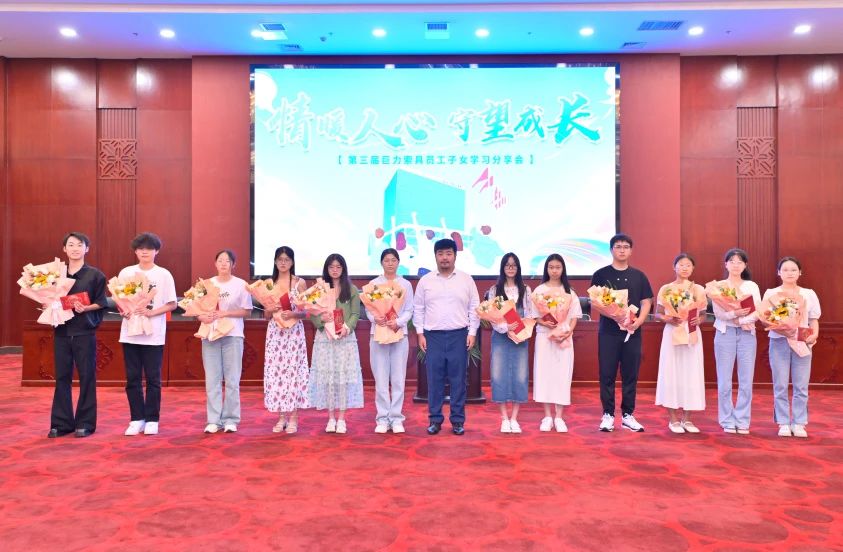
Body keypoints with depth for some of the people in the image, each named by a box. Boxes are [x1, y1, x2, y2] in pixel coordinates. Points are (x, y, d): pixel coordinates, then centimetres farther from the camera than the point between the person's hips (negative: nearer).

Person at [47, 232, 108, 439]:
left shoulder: (95, 275, -1)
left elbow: (101, 303, -1)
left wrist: (85, 308, -18)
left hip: (85, 332, -3)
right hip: (61, 331, 3)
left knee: (87, 377, 2)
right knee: (62, 377, 7)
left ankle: (85, 423, 12)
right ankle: (61, 423, 17)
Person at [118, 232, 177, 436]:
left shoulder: (164, 274, 0)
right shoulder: (126, 273, 6)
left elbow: (172, 304, -1)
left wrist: (151, 312, -16)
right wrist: (124, 311, -10)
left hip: (154, 334, -2)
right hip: (130, 332, 2)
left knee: (153, 378, 3)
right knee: (133, 378, 6)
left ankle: (152, 419, 13)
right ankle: (137, 419, 16)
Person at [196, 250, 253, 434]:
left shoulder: (240, 284, 1)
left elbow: (246, 311, 0)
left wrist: (225, 313, -13)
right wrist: (202, 317, -12)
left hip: (232, 336, -2)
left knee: (232, 379, 1)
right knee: (212, 379, 3)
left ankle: (230, 419, 9)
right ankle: (214, 420, 9)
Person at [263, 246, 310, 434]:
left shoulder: (300, 282, 1)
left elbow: (305, 311, -1)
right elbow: (266, 315, 10)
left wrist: (292, 314, -20)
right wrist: (270, 309, -11)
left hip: (294, 332, -3)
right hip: (275, 332, 3)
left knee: (293, 370, -3)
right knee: (275, 371, 2)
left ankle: (293, 418, 6)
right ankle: (282, 416, 13)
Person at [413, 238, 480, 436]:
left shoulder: (466, 280, 4)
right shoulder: (425, 281, 6)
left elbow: (474, 308, 5)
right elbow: (418, 309, 8)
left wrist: (472, 333, -2)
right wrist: (420, 333, 1)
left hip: (459, 335, 0)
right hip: (433, 336, 1)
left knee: (458, 379, 4)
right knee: (434, 379, 4)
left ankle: (458, 420, 14)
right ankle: (435, 419, 15)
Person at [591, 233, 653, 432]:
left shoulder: (639, 276, 10)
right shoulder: (601, 274, 2)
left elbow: (646, 302, 8)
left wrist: (639, 321, -11)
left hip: (633, 332, 2)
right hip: (608, 331, -2)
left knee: (630, 375, 7)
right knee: (607, 375, 1)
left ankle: (628, 415, 17)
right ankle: (608, 415, 10)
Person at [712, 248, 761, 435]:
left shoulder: (752, 286, 10)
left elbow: (758, 312, -1)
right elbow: (718, 312, -7)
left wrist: (741, 320, -16)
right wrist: (735, 313, -23)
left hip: (747, 334, 2)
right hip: (725, 333, -1)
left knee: (746, 381, 1)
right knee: (725, 381, -1)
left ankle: (742, 421, 12)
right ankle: (727, 421, 10)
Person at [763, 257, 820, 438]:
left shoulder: (809, 294, 11)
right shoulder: (771, 293, 6)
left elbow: (814, 320, 10)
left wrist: (814, 335, -8)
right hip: (779, 342, -1)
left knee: (801, 386, 1)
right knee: (780, 385, 0)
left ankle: (799, 423, 10)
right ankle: (784, 423, 8)